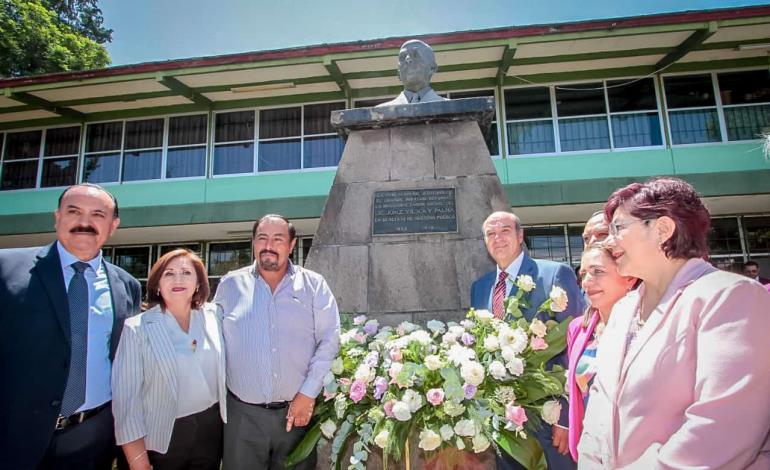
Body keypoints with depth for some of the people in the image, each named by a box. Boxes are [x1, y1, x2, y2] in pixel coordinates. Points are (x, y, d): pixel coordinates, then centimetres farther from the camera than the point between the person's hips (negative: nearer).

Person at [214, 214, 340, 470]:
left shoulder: (314, 285, -2)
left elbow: (329, 340, -4)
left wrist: (308, 394, -9)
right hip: (242, 412, 1)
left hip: (297, 409, 0)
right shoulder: (230, 284, 2)